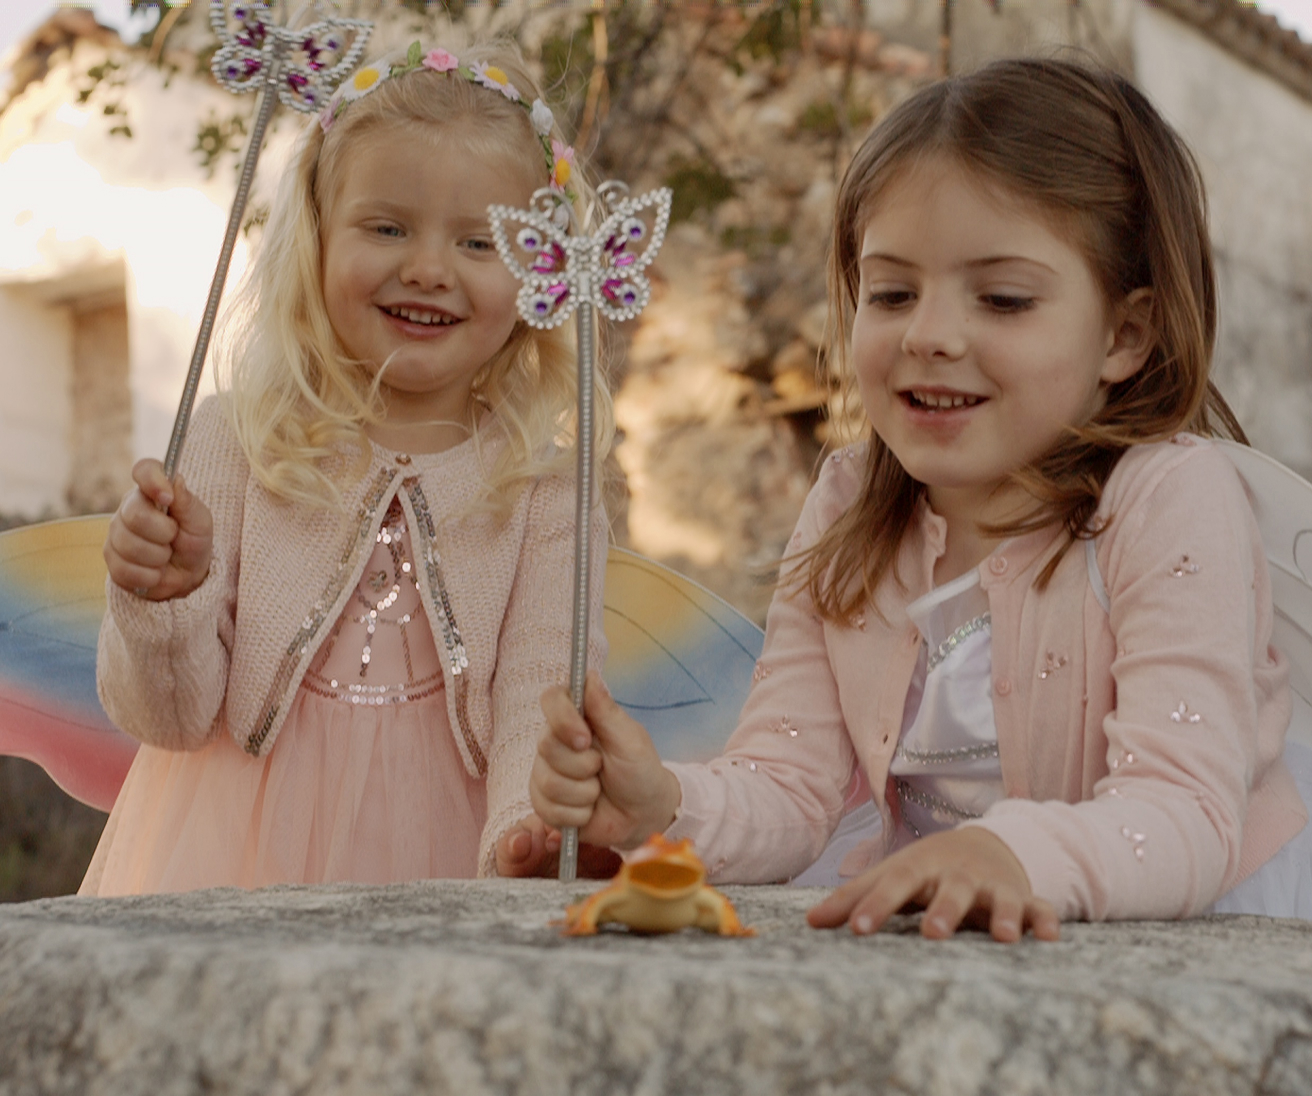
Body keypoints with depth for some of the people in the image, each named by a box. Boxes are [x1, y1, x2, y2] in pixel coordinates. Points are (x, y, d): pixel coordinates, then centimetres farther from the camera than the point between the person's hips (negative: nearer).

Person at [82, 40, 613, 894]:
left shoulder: (547, 485, 1)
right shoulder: (239, 438, 0)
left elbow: (537, 705, -7)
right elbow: (170, 717, 0)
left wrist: (528, 830, -26)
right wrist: (169, 599, -19)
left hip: (442, 864, 1)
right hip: (237, 871, 0)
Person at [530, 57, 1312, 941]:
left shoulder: (1172, 499, -15)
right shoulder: (848, 513, 2)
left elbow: (1188, 818, -25)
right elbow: (788, 788, -1)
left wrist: (1013, 856, -44)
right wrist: (665, 808, -23)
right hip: (923, 941, 4)